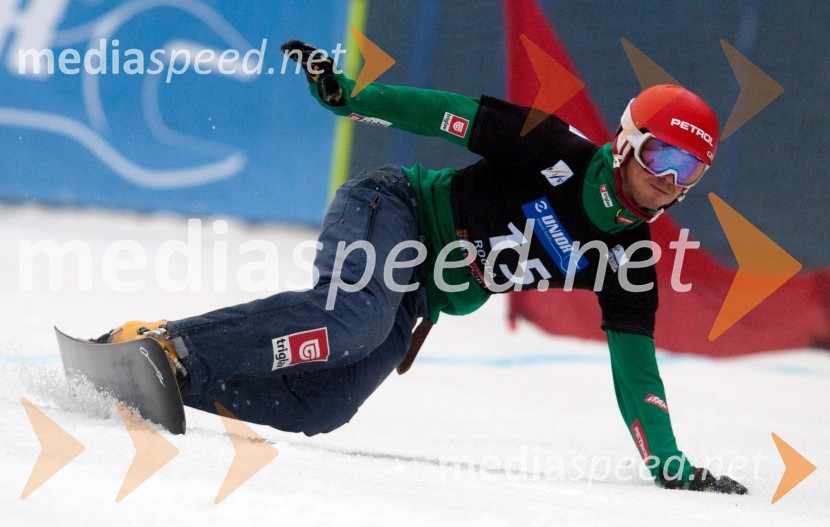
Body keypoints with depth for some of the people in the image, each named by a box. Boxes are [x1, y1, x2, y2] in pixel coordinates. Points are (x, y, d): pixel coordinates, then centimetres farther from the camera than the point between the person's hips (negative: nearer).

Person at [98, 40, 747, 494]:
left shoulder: (627, 258, 0)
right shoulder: (558, 152, -14)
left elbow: (636, 369, 2)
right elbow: (451, 113, -14)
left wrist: (670, 464, -5)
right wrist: (348, 95, -23)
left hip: (420, 301, 6)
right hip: (391, 210, -6)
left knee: (314, 410, -15)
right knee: (356, 318, -39)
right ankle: (169, 346, -41)